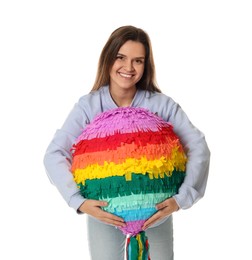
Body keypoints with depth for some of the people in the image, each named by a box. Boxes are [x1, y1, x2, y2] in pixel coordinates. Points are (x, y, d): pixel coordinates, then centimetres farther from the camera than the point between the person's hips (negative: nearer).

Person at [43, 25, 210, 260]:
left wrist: (181, 198, -30)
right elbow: (54, 155, -19)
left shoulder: (162, 105, -16)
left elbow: (198, 148, -18)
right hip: (103, 211, 0)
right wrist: (79, 201, -32)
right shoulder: (88, 106, -16)